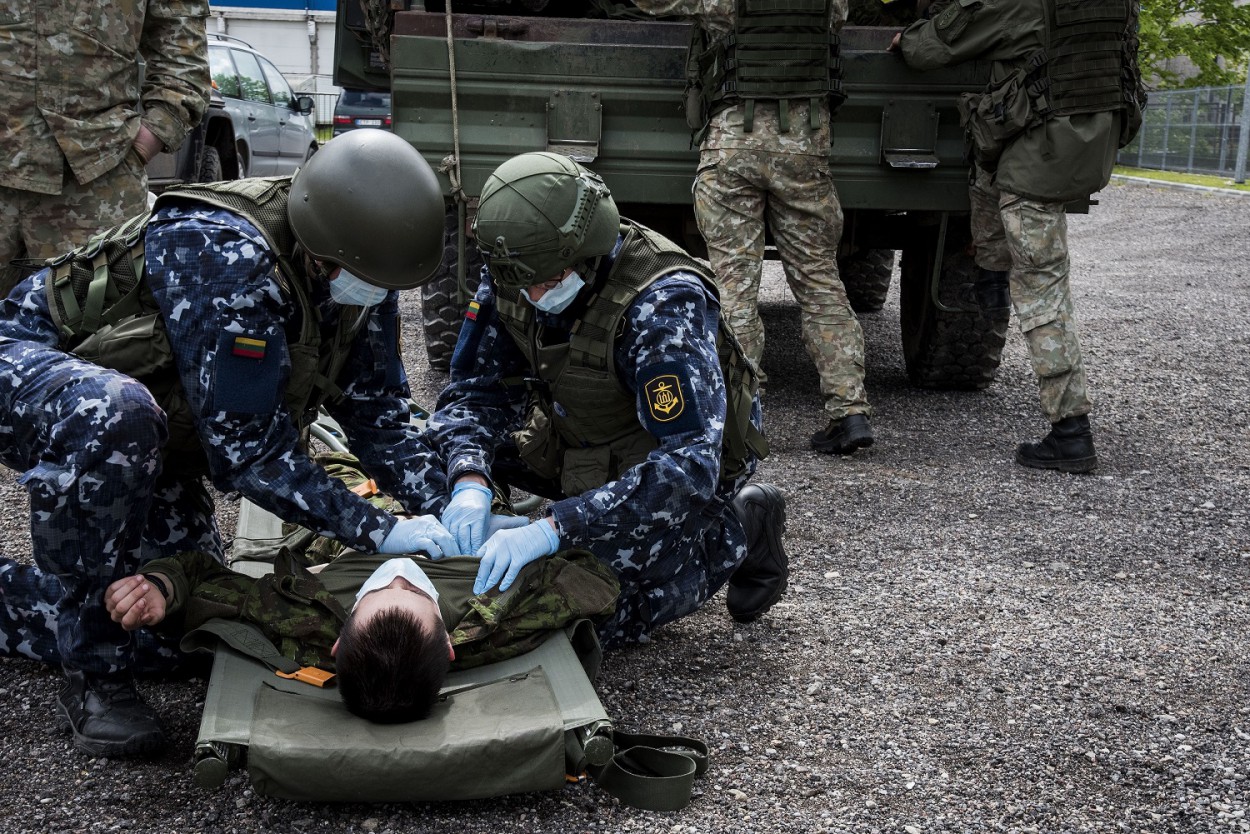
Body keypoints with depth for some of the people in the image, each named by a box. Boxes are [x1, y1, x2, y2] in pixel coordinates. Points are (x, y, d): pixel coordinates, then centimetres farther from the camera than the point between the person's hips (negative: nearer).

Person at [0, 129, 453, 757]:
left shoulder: (357, 268, -12)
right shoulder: (223, 257, -37)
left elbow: (375, 402, -1)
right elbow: (248, 451, -37)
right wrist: (379, 532, -33)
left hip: (154, 414, 8)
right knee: (116, 417, -43)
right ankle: (93, 676, -25)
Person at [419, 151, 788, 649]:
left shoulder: (665, 301, -35)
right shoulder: (513, 277, -17)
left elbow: (689, 463, -42)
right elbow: (477, 389, -10)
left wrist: (553, 527, -50)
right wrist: (469, 482, -32)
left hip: (688, 459, -6)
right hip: (582, 445, 6)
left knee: (604, 617, -17)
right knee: (447, 438, -9)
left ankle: (739, 531, 4)